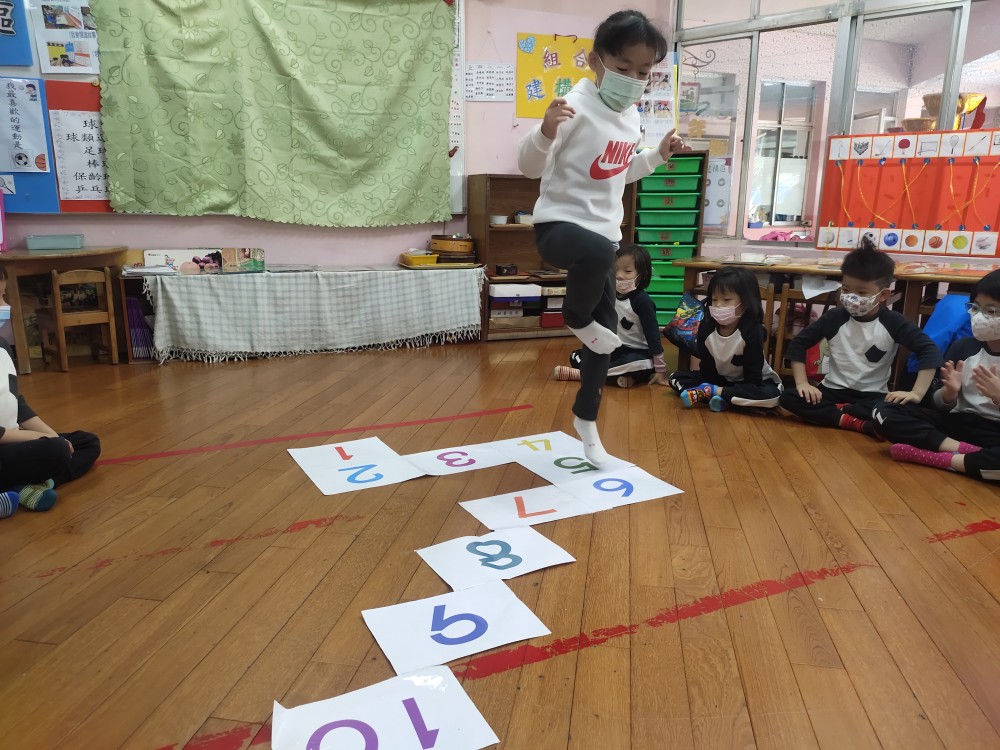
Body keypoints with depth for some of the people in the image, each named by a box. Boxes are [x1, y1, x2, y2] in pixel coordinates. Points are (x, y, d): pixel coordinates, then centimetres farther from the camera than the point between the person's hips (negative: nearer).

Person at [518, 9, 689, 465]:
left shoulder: (630, 115, 11)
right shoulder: (577, 107, -13)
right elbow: (530, 167, -15)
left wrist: (658, 156, 15)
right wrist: (546, 130, -34)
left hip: (604, 232, 8)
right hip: (559, 224, -8)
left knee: (606, 329, 10)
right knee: (598, 253, -43)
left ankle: (586, 419, 28)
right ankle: (575, 318, -8)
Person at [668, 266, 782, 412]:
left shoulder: (753, 331, -26)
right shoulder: (706, 327, -15)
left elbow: (752, 378, -25)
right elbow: (706, 367, -7)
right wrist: (705, 387, -24)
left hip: (749, 383, -4)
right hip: (719, 379, 4)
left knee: (772, 394, -36)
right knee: (676, 377, -10)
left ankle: (714, 392, -27)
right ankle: (720, 398, -28)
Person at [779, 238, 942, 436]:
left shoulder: (893, 322, -9)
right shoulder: (835, 317, -5)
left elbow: (930, 351, -13)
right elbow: (798, 344, -1)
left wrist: (917, 393, -24)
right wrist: (802, 383, -12)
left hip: (873, 396, -1)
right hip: (834, 390, 1)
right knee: (788, 398, -25)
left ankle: (839, 412, -18)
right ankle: (860, 424, -26)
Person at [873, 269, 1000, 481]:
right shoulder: (963, 347, 5)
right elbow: (941, 406, 8)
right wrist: (950, 392, -14)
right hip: (960, 424, 5)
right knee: (884, 412, -15)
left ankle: (934, 457, -24)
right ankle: (964, 449, -24)